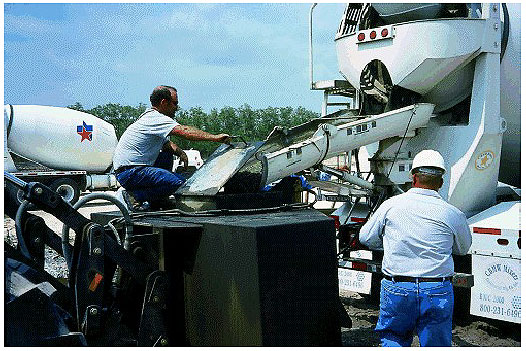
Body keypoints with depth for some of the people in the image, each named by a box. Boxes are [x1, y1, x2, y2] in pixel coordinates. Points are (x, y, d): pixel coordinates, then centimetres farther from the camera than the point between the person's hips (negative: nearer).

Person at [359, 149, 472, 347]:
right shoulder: (453, 214, -2)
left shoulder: (391, 205, -2)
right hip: (438, 292, 0)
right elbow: (463, 249, 16)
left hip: (396, 288, 0)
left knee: (393, 338, 19)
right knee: (436, 344, 12)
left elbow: (366, 238, 10)